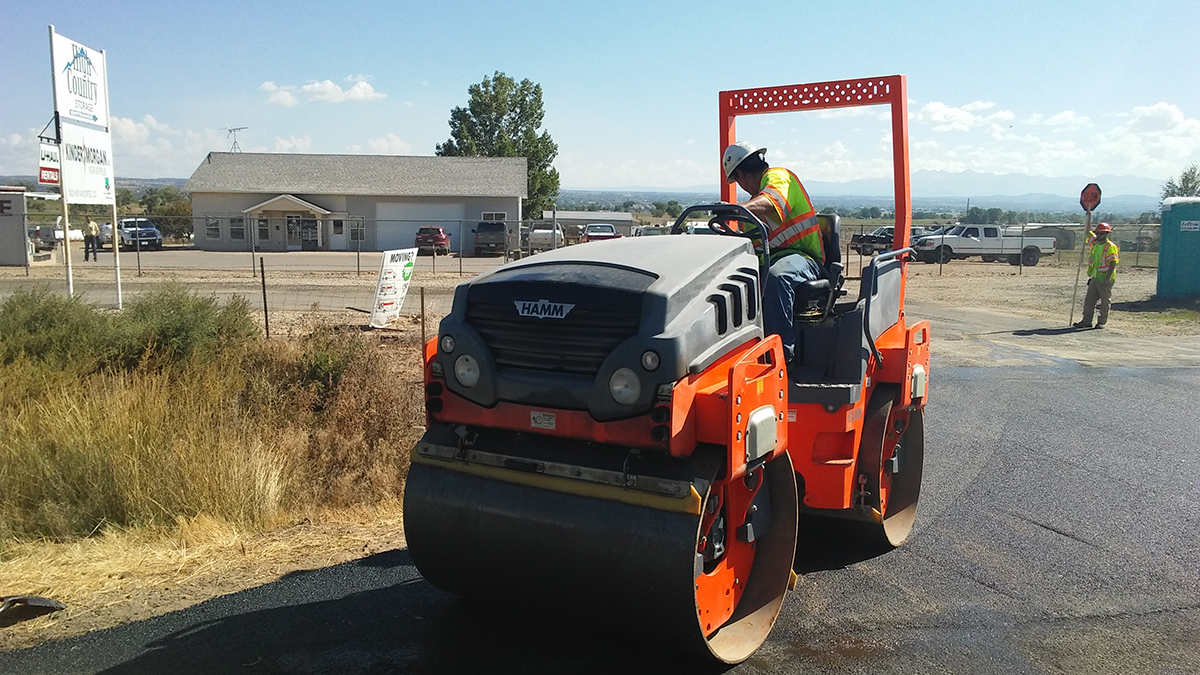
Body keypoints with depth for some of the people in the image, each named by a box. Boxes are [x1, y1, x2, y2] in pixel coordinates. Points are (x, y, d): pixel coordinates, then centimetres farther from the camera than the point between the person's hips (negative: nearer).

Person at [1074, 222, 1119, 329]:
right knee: (1089, 299, 6)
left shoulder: (1110, 247, -11)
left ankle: (1101, 322, 10)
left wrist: (1108, 277, -23)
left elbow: (1113, 263, -16)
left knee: (1105, 301, 3)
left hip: (1105, 279, -7)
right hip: (1095, 278, 7)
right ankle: (1086, 321, 10)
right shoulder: (1095, 243, 9)